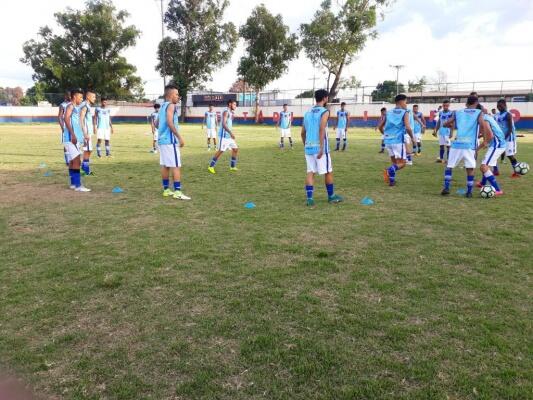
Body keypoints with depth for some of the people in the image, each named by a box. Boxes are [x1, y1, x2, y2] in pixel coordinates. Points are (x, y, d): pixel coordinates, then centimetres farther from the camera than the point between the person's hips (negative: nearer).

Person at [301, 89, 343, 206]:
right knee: (328, 172, 9)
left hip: (308, 147, 6)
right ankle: (331, 196, 20)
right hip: (319, 147, -6)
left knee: (310, 172, 5)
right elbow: (322, 130, -18)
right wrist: (321, 148, -21)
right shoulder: (324, 112, -6)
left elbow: (303, 133, 16)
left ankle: (309, 198, -4)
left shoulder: (308, 113, 14)